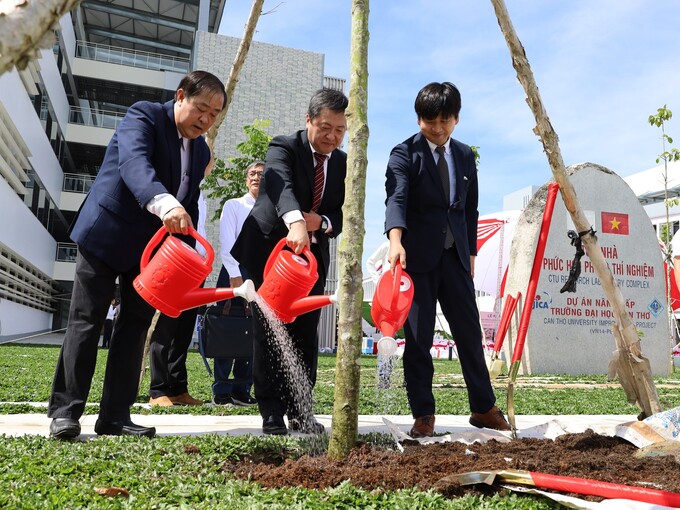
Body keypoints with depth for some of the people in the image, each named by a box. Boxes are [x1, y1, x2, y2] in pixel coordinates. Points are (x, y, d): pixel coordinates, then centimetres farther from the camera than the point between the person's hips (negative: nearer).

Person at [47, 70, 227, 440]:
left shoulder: (201, 151, 12)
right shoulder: (144, 115, -9)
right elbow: (134, 163, -30)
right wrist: (165, 204, -49)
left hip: (154, 245, 6)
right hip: (107, 232, -6)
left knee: (135, 326, 4)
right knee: (86, 322, -2)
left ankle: (115, 416, 10)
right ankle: (65, 411, 7)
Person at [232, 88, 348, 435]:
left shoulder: (343, 164, 5)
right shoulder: (284, 147, -11)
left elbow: (342, 216, 6)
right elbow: (280, 184, -33)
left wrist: (322, 222, -18)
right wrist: (296, 223, -53)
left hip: (312, 256, 5)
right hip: (269, 250, -4)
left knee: (305, 335, 5)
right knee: (268, 334, -2)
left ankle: (299, 410, 17)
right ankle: (272, 415, 8)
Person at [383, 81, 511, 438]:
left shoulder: (465, 156, 13)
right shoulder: (404, 154, -4)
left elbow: (470, 208, 18)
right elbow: (396, 198, -21)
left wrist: (470, 253, 13)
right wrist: (396, 241, -38)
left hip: (455, 257, 5)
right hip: (418, 256, -4)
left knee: (469, 331, 9)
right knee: (418, 337, 0)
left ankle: (484, 408, 23)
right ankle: (423, 415, 12)